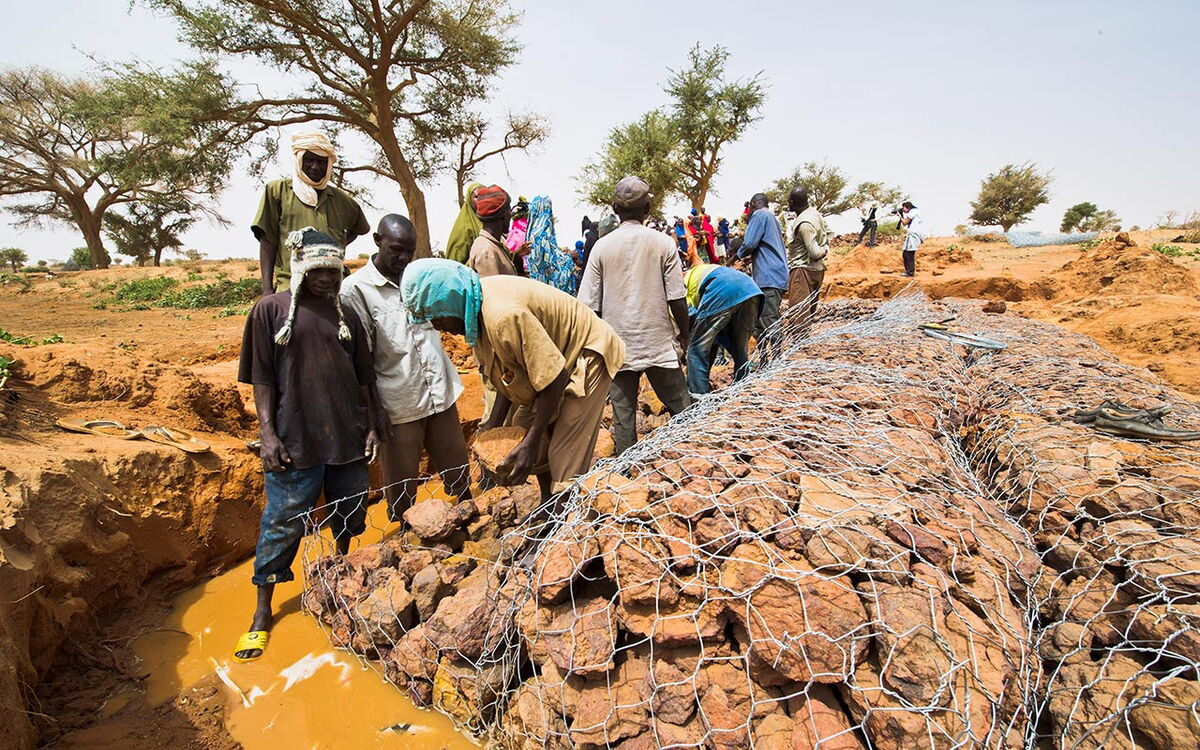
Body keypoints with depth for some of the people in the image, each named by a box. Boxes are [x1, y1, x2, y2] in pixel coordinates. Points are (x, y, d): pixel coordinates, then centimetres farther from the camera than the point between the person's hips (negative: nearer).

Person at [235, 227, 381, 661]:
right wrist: (268, 433, -9)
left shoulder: (346, 315, 7)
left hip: (348, 436, 3)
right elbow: (262, 380, -2)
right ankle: (262, 612, 24)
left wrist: (371, 427, 6)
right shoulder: (270, 310, -1)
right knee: (283, 524, 7)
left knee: (348, 515, 16)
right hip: (295, 441, -3)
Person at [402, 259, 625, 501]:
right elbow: (508, 369, 0)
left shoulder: (504, 316, -36)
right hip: (552, 353, 9)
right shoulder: (476, 301, -7)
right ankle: (549, 504, 31)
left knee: (567, 457, -8)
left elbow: (555, 378, -31)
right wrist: (495, 421, -3)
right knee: (520, 428, 14)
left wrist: (530, 443, -26)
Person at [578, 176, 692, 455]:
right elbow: (677, 299, -5)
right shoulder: (662, 244, -5)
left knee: (623, 414, 9)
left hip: (618, 346, 1)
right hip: (659, 343, -1)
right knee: (681, 407, 12)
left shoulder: (602, 247, -3)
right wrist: (684, 335, 9)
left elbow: (589, 305, -3)